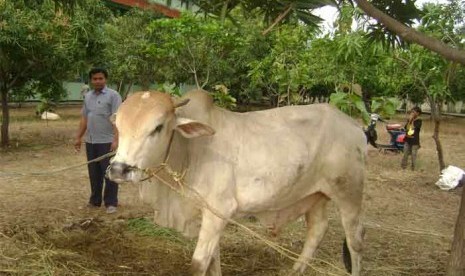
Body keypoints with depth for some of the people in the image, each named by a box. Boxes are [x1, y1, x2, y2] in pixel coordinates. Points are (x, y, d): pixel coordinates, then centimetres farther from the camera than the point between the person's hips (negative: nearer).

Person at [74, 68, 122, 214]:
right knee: (94, 173, 13)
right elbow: (84, 119, 18)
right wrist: (78, 137, 13)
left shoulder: (113, 95, -7)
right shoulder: (88, 96, 13)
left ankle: (111, 203, 5)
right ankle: (95, 200, 23)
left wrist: (116, 140, -21)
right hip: (90, 141, 6)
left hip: (107, 142, -6)